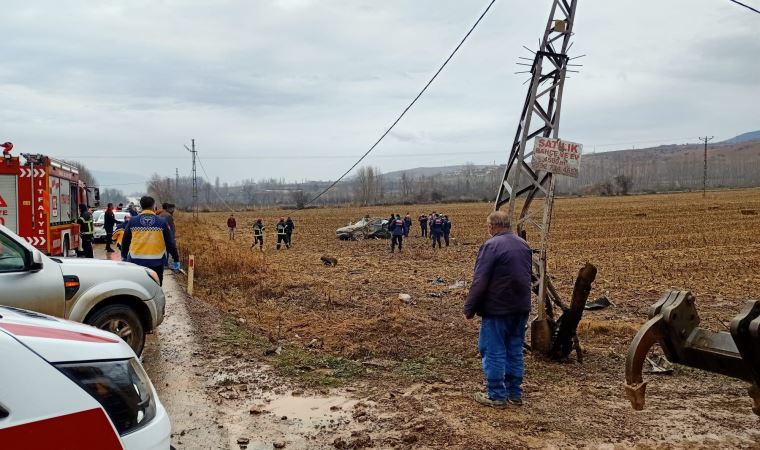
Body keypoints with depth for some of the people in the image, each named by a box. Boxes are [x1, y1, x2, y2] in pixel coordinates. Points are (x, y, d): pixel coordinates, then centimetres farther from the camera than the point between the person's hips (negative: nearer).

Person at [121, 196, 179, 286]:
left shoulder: (132, 221, 2)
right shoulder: (162, 222, -2)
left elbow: (125, 241, 10)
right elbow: (170, 243, -2)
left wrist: (124, 256, 26)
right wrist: (176, 259, 6)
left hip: (136, 261, 1)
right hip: (156, 263, -1)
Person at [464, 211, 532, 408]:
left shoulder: (491, 246, -15)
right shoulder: (523, 245, 10)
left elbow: (479, 281, -18)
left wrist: (469, 308, -10)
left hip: (497, 309, -7)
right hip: (521, 308, 8)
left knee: (494, 352, 2)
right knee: (515, 351, 14)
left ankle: (497, 396, 8)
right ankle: (515, 393, 22)